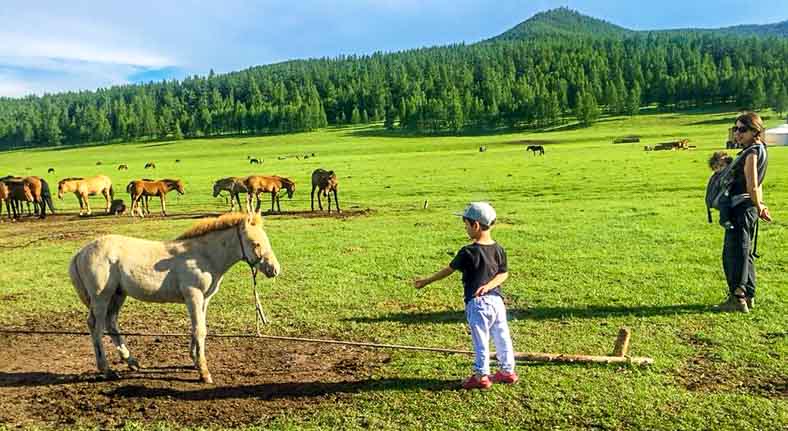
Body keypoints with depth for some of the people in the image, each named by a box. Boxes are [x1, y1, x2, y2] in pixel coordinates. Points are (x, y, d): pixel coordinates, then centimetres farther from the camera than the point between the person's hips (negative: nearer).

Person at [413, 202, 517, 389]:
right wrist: (489, 286, -7)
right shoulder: (499, 249, 3)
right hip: (496, 300, 6)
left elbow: (448, 270, -7)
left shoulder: (468, 252, -15)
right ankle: (508, 371, 26)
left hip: (477, 303, -6)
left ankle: (481, 376, 14)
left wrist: (426, 281, 4)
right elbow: (504, 274, 5)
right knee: (502, 337, 15)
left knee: (480, 340, 4)